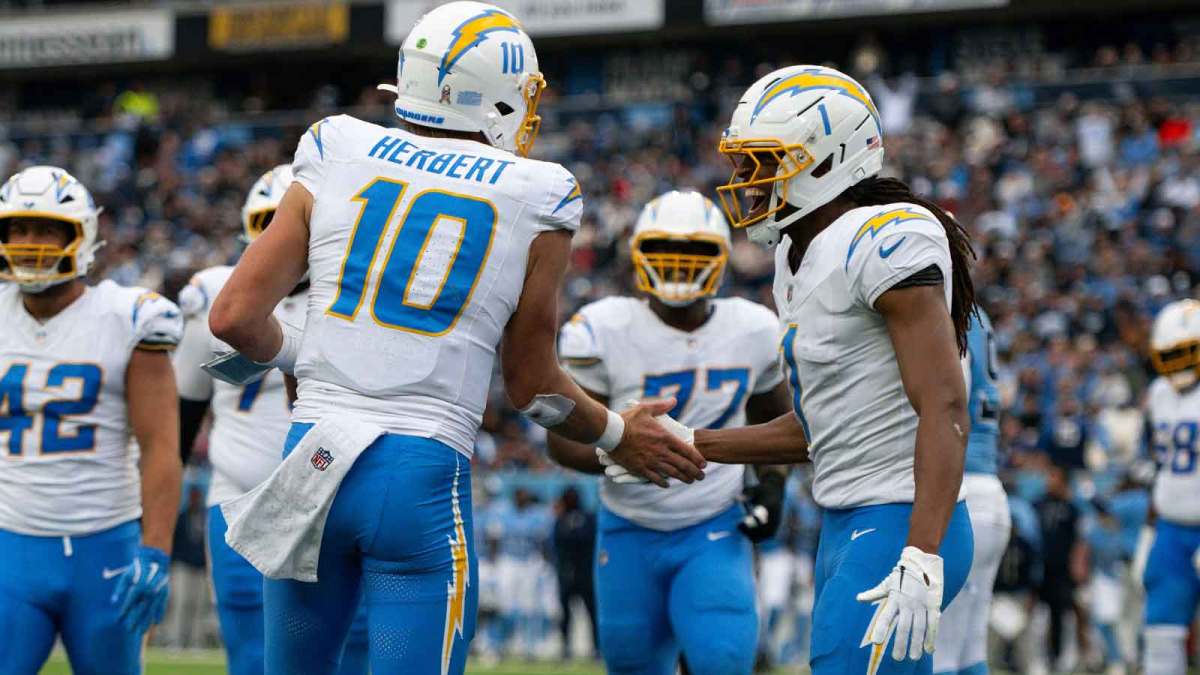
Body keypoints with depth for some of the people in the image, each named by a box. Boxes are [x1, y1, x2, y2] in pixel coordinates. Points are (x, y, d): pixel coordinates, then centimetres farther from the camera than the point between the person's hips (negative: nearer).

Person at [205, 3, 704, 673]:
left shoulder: (337, 162, 6)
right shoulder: (533, 203, 2)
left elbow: (235, 317, 4)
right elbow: (532, 385, 10)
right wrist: (617, 435, 28)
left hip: (313, 459, 3)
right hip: (425, 477, -3)